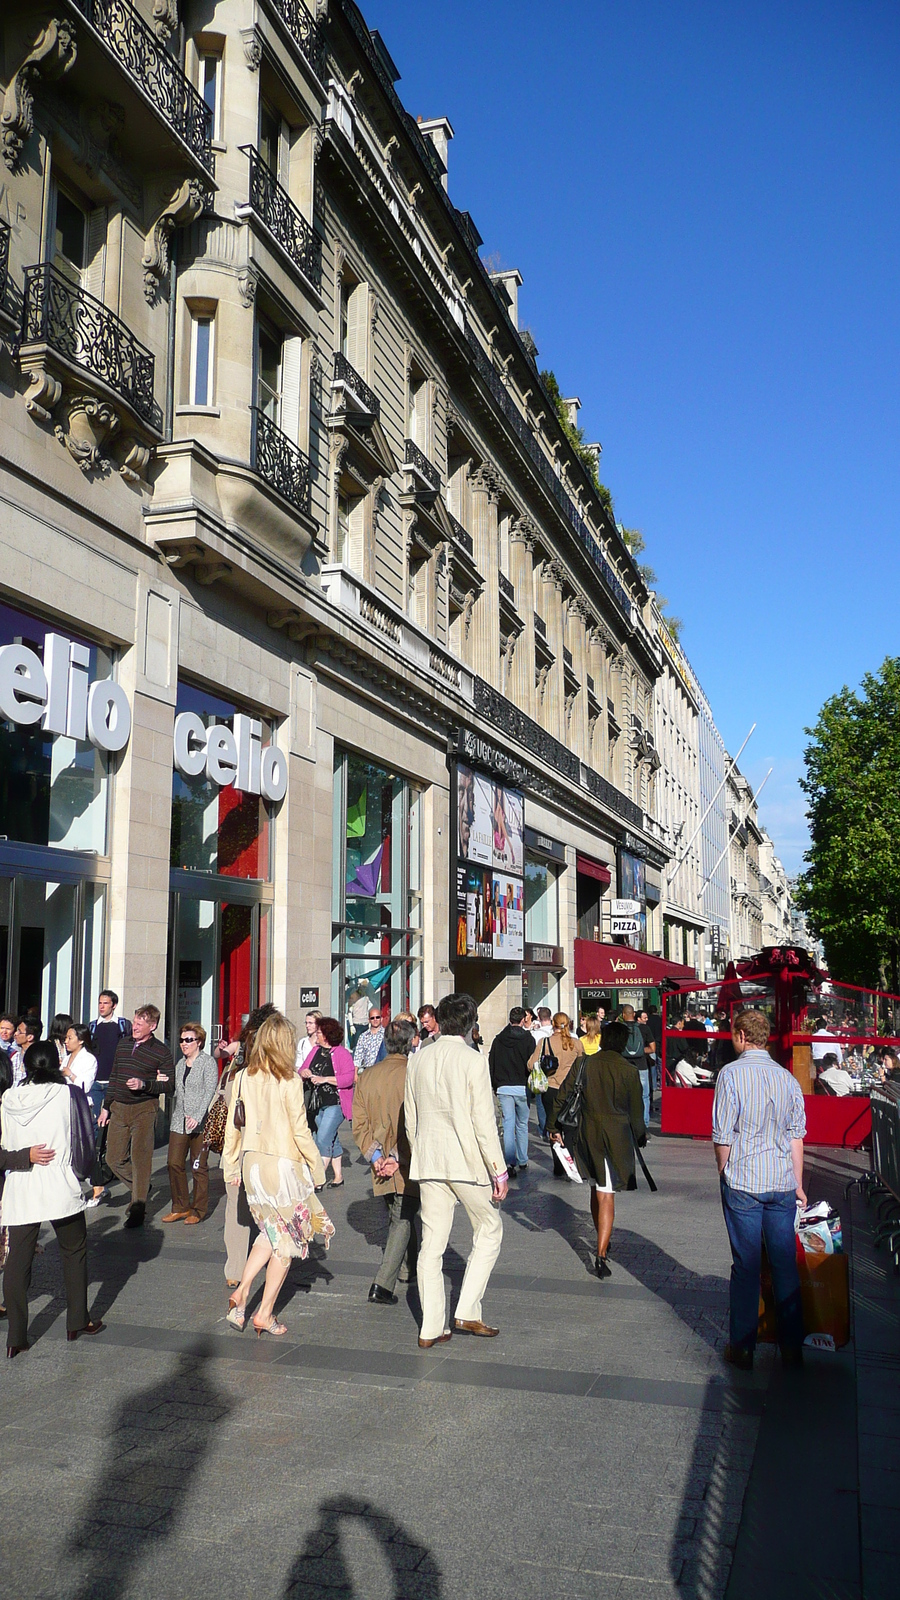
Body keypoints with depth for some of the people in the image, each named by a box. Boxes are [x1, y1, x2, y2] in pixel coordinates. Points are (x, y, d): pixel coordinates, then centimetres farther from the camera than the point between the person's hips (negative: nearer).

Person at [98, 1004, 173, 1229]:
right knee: (114, 1158, 5)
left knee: (140, 1158, -8)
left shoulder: (161, 1051, -5)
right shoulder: (123, 1043, 11)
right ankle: (141, 1188, 29)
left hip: (144, 1110, -5)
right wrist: (106, 1106, 18)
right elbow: (113, 1077, 18)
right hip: (118, 1109, 6)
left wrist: (144, 1084, -22)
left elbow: (169, 1084, -7)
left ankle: (138, 1209, -1)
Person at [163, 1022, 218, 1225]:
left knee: (199, 1167, 1)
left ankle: (198, 1210, 12)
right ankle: (180, 1207, 13)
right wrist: (174, 1117, 7)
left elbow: (209, 1092, -14)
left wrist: (197, 1117, -22)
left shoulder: (208, 1062, -6)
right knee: (174, 1163, 0)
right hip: (179, 1123, 6)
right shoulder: (181, 1064, 15)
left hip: (200, 1124, -6)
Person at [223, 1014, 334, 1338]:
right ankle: (265, 1314, 13)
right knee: (287, 1239, 9)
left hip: (251, 1162, 5)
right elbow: (300, 1130, -12)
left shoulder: (243, 1077, 0)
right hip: (283, 1164, -5)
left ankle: (242, 1291, 11)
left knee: (272, 1231, 23)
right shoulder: (289, 1080, -13)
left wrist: (231, 1166, 15)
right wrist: (316, 1165, 0)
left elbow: (232, 1125, 5)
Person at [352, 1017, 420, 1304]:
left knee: (398, 1217, 23)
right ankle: (383, 1284, -9)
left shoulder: (367, 1076, 3)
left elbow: (359, 1124, 1)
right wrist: (398, 1158, -14)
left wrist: (375, 1156, -2)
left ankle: (408, 1270, 39)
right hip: (408, 1167, -6)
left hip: (381, 1167, 6)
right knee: (403, 1220, 0)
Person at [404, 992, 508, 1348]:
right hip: (467, 1161, -5)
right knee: (489, 1231, 14)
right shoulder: (473, 1062, -12)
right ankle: (467, 1312, 9)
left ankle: (431, 1328, 13)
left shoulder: (417, 1060, 4)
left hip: (427, 1162, 5)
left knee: (431, 1242, 9)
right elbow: (484, 1124, -11)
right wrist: (499, 1172, -4)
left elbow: (410, 1118, 10)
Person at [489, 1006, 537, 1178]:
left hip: (503, 1088, 1)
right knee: (522, 1125, 12)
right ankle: (522, 1161, 17)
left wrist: (495, 1086, 15)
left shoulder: (498, 1039, 4)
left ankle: (510, 1163, -10)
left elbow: (491, 1064, 7)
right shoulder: (528, 1038, -5)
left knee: (508, 1125, 0)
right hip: (522, 1087, -1)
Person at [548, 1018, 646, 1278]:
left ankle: (602, 1242, 33)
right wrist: (640, 1135, 15)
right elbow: (636, 1109, 0)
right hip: (616, 1135, -3)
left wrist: (554, 1126, 10)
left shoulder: (584, 1064, -1)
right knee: (606, 1196, -2)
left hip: (587, 1133, 3)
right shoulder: (628, 1070, -7)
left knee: (596, 1189, 19)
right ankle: (601, 1254, -10)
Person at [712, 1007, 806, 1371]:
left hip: (743, 1184, -4)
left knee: (746, 1265, 4)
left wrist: (725, 1176, 7)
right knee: (785, 1264, 10)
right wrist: (798, 1184, 14)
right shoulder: (787, 1078, 4)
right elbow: (796, 1136, 7)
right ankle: (792, 1347, 18)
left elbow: (722, 1136, -8)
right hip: (782, 1184, 4)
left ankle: (742, 1348, 12)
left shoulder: (732, 1074, -9)